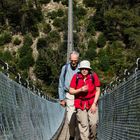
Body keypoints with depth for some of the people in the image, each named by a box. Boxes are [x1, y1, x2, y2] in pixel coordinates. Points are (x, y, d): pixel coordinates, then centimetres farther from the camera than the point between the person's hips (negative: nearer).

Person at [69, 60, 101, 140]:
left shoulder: (94, 76, -8)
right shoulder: (76, 77, -7)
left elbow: (98, 91, -1)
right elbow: (71, 91, -2)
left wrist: (94, 104, -7)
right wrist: (80, 90, -19)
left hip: (92, 103, 0)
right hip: (80, 103, 0)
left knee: (93, 123, -8)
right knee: (83, 125, -1)